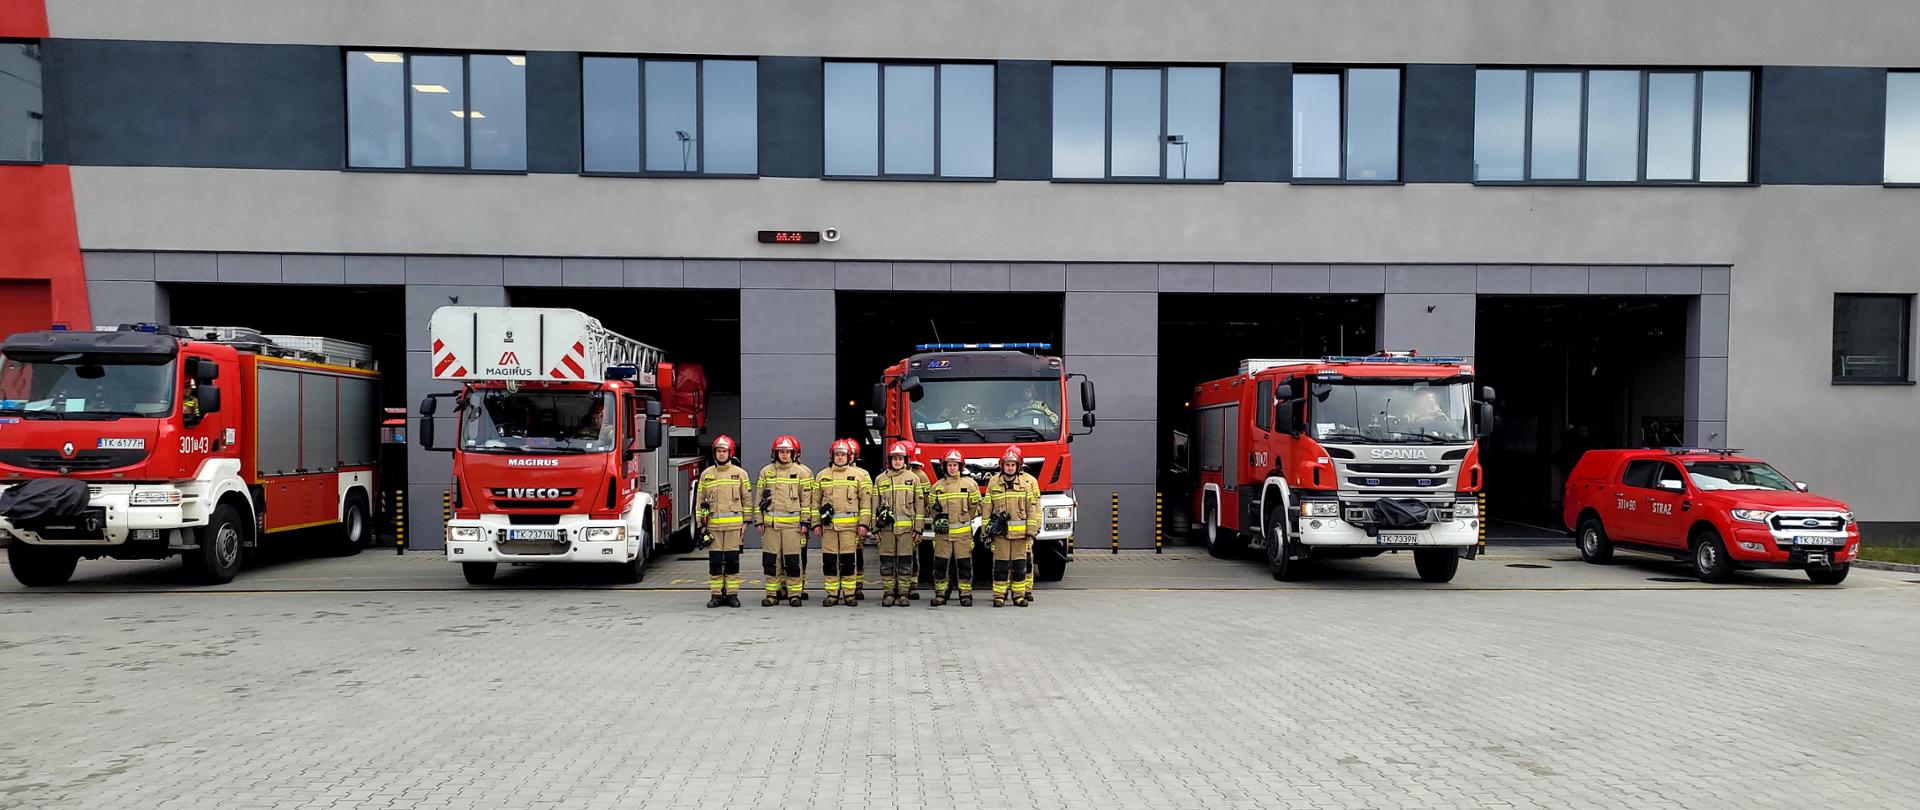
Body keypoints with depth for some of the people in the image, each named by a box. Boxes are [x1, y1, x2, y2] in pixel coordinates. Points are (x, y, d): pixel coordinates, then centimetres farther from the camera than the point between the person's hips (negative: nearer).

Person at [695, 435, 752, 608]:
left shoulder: (740, 473, 6)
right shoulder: (706, 474, 10)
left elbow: (747, 499, 7)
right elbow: (700, 500, 11)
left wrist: (746, 521, 1)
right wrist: (701, 524, 6)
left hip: (734, 524, -1)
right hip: (713, 525, 1)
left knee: (732, 561, 1)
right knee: (715, 561, 2)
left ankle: (732, 594, 8)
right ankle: (716, 595, 9)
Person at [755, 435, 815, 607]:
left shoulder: (802, 472, 4)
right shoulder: (766, 471, 10)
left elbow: (807, 499, 2)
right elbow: (760, 497, 13)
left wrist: (805, 521, -3)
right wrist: (759, 520, 8)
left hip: (793, 523, -2)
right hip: (771, 523, 2)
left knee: (793, 559, -2)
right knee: (771, 559, 3)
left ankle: (795, 593, 5)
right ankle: (772, 593, 11)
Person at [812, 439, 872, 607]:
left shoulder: (860, 475, 5)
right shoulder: (822, 475, 13)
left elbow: (866, 501, 2)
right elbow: (816, 501, 14)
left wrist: (864, 524, -5)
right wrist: (816, 523, 6)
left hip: (850, 525, -2)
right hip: (828, 525, 2)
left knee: (849, 561, -1)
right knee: (829, 561, 3)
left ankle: (849, 594, 7)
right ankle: (832, 594, 11)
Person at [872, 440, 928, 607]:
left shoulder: (914, 478, 7)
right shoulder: (880, 479, 10)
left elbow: (920, 505, 5)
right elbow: (875, 505, 11)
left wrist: (918, 529, 0)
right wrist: (875, 528, 5)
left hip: (906, 528, -1)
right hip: (886, 528, 1)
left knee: (905, 562, 1)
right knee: (887, 562, 2)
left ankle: (904, 593, 8)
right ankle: (888, 593, 9)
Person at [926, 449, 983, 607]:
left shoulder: (970, 483, 2)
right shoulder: (937, 486, 9)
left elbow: (975, 506, 7)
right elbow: (931, 505, 17)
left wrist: (964, 519, 6)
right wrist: (938, 518, 3)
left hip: (963, 532, -2)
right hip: (942, 532, 2)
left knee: (964, 564, 1)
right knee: (940, 564, 2)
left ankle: (966, 594, 8)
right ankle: (941, 594, 10)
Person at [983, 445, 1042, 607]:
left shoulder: (1029, 481, 4)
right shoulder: (993, 482, 6)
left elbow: (1033, 508, 3)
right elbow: (987, 508, 9)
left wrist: (1032, 530, -2)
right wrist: (986, 531, 5)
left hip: (1021, 532, 0)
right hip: (1000, 531, 0)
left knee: (1020, 565, 4)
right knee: (1001, 565, 1)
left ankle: (1019, 595, 14)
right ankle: (999, 595, 8)